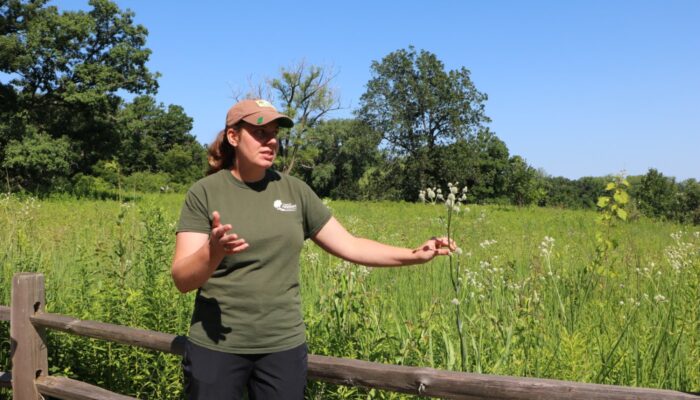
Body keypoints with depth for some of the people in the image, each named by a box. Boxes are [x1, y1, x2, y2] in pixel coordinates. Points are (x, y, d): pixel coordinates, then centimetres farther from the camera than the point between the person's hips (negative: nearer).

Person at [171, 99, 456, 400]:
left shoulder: (295, 191, 3)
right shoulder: (204, 193, -6)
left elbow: (349, 246, 5)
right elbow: (182, 280, -12)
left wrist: (415, 255, -5)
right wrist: (214, 251, -33)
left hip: (284, 347, 2)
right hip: (216, 347, -2)